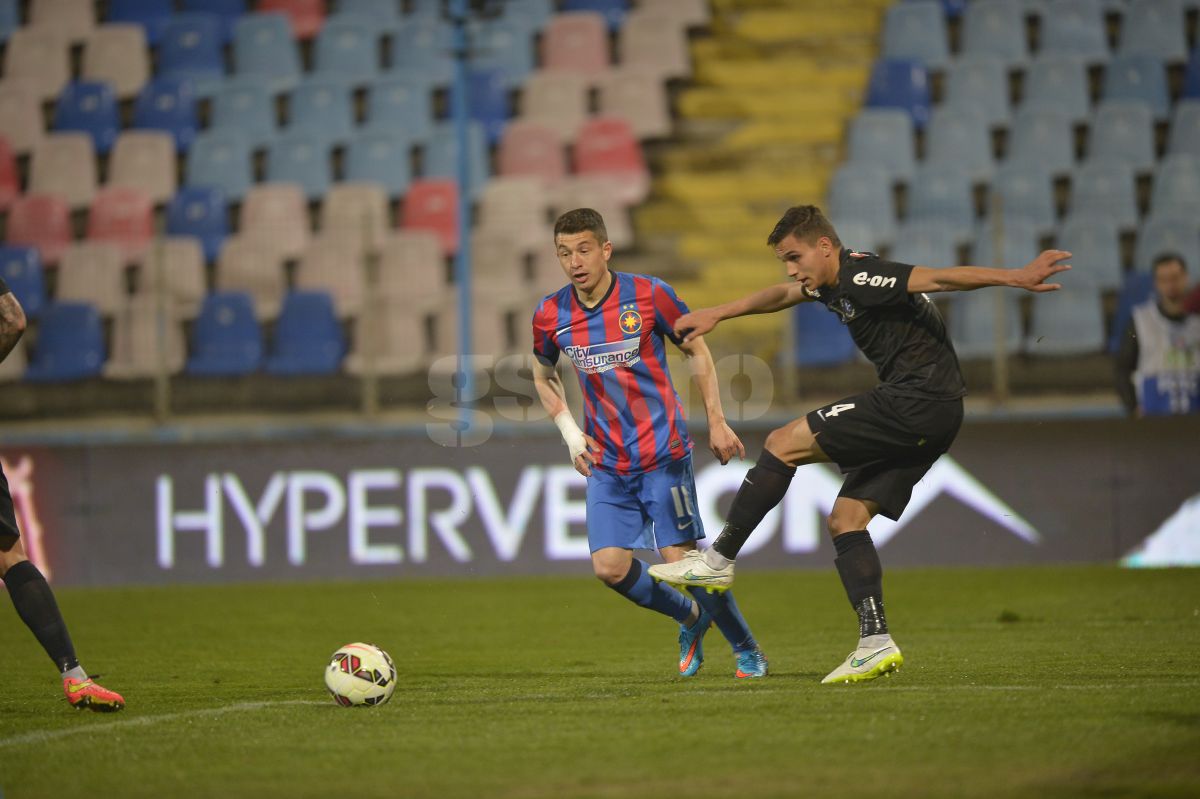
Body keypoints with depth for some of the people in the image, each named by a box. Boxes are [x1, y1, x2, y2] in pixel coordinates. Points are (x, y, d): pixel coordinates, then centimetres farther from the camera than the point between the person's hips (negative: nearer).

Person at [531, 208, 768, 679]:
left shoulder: (648, 296, -11)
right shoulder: (550, 316, -1)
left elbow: (697, 351, 2)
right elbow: (544, 375, 18)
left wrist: (716, 422, -1)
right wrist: (570, 433, 5)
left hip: (663, 453, -4)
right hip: (606, 462, 4)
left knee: (682, 560, -9)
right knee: (610, 567, -8)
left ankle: (748, 651, 11)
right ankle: (690, 617, 20)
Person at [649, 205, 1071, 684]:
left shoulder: (860, 276, -12)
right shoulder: (835, 283, 18)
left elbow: (940, 279, -22)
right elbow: (782, 296, 37)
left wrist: (1016, 278, -31)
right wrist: (717, 314, 42)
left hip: (918, 402, -10)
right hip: (928, 419, 10)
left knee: (784, 444, -6)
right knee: (845, 518, 7)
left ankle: (718, 562, 1)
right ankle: (876, 643, 0)